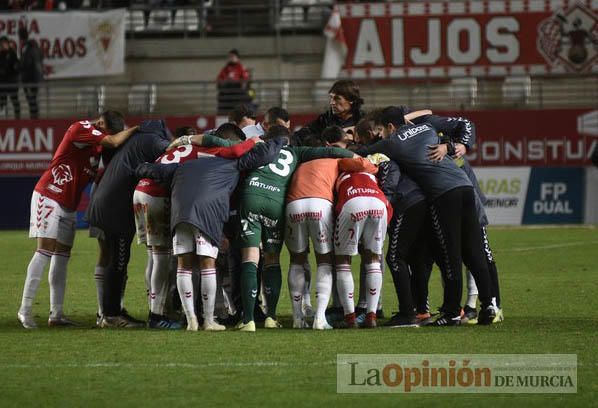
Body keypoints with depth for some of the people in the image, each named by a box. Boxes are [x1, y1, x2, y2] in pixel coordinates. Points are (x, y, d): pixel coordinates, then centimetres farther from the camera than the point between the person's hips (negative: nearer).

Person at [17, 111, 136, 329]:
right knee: (45, 250, -14)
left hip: (69, 205, 9)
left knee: (62, 255, 6)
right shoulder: (80, 129, -15)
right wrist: (135, 129, -11)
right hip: (48, 197, -9)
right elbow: (114, 142, -25)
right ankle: (25, 309, -15)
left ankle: (56, 314, 6)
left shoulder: (97, 146, 12)